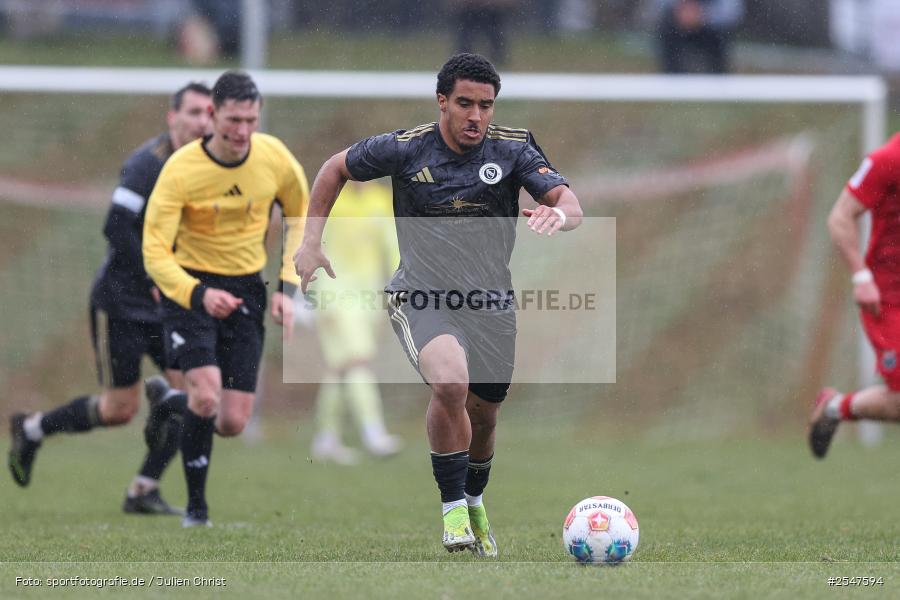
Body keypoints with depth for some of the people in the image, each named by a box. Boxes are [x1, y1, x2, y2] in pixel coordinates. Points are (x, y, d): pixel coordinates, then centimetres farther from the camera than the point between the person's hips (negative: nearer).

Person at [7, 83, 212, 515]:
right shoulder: (148, 163, -18)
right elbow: (116, 228, -25)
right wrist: (157, 282, -25)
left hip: (167, 301, 7)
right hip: (120, 301, -7)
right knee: (119, 409, -4)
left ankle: (143, 490, 3)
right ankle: (31, 430, 22)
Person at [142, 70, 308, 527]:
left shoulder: (275, 158, -8)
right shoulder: (180, 170, -19)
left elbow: (300, 214, 11)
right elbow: (155, 250, -20)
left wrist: (288, 287, 2)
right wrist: (199, 295, -37)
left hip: (246, 288, 3)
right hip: (189, 285, -3)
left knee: (233, 423, -2)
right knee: (207, 396, -25)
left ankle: (173, 405, 34)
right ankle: (196, 506, -2)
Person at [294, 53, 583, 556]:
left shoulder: (513, 150, -6)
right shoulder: (405, 149, -8)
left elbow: (570, 203, -16)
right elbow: (336, 169, 8)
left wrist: (559, 212, -41)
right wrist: (312, 240, 3)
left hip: (491, 304, 3)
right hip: (422, 298, -3)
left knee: (483, 417, 13)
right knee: (451, 383, -30)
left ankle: (474, 503, 43)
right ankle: (453, 507, -14)